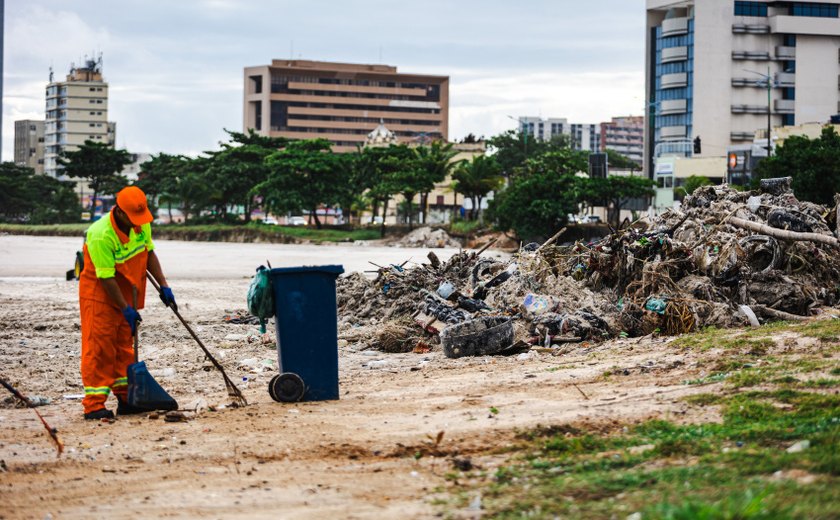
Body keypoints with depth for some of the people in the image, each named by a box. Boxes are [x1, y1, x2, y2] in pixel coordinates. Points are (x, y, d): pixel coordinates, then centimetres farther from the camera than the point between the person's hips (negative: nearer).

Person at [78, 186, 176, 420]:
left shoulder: (142, 224, -7)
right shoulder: (101, 235, -30)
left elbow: (149, 254, 7)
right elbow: (106, 278, -26)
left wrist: (163, 286, 0)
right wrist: (126, 309, -22)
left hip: (126, 294, 7)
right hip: (100, 295, -7)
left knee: (125, 346, 12)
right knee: (99, 348, -8)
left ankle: (126, 398, 19)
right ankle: (94, 404, -5)